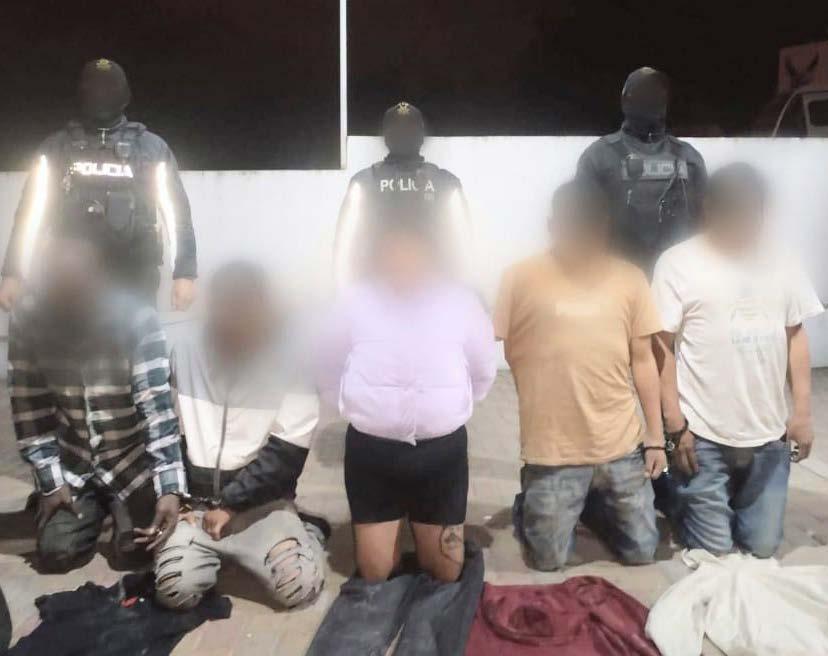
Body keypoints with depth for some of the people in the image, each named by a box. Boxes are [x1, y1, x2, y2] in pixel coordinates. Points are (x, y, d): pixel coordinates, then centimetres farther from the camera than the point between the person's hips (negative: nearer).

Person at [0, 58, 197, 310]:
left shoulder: (152, 147, 7)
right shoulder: (58, 146, 10)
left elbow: (177, 211, 2)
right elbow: (32, 211, 8)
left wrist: (185, 272, -7)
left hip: (133, 277, -1)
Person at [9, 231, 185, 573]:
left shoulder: (137, 319, -22)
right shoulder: (26, 319, -13)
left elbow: (157, 404, -25)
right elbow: (28, 406, -7)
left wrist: (170, 488, -31)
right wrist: (50, 480, -9)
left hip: (132, 459, -2)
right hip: (70, 462, 2)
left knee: (135, 551, -11)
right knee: (57, 553, -8)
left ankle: (119, 505, 22)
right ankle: (98, 505, 24)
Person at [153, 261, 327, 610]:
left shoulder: (286, 358, -10)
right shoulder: (187, 346, -2)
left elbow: (287, 454, -12)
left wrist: (231, 504, -13)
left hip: (260, 500, -2)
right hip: (196, 498, 3)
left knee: (299, 586, -23)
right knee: (175, 589, -20)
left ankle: (306, 532, 11)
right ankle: (227, 550, 12)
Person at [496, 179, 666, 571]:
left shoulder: (630, 279, 1)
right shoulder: (521, 278, -8)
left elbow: (643, 360, 5)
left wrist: (655, 438, 7)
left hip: (621, 446, 3)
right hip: (552, 452, -3)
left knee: (641, 552, 15)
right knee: (548, 560, 9)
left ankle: (593, 505, 41)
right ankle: (529, 505, 38)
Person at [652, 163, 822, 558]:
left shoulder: (780, 262, 5)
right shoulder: (678, 264, -10)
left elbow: (795, 335, 11)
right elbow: (661, 348, -10)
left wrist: (803, 411, 6)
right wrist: (676, 425, -12)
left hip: (769, 434, 5)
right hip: (704, 435, -4)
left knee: (762, 546, 13)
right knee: (713, 549, 5)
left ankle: (727, 504, 41)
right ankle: (678, 500, 33)